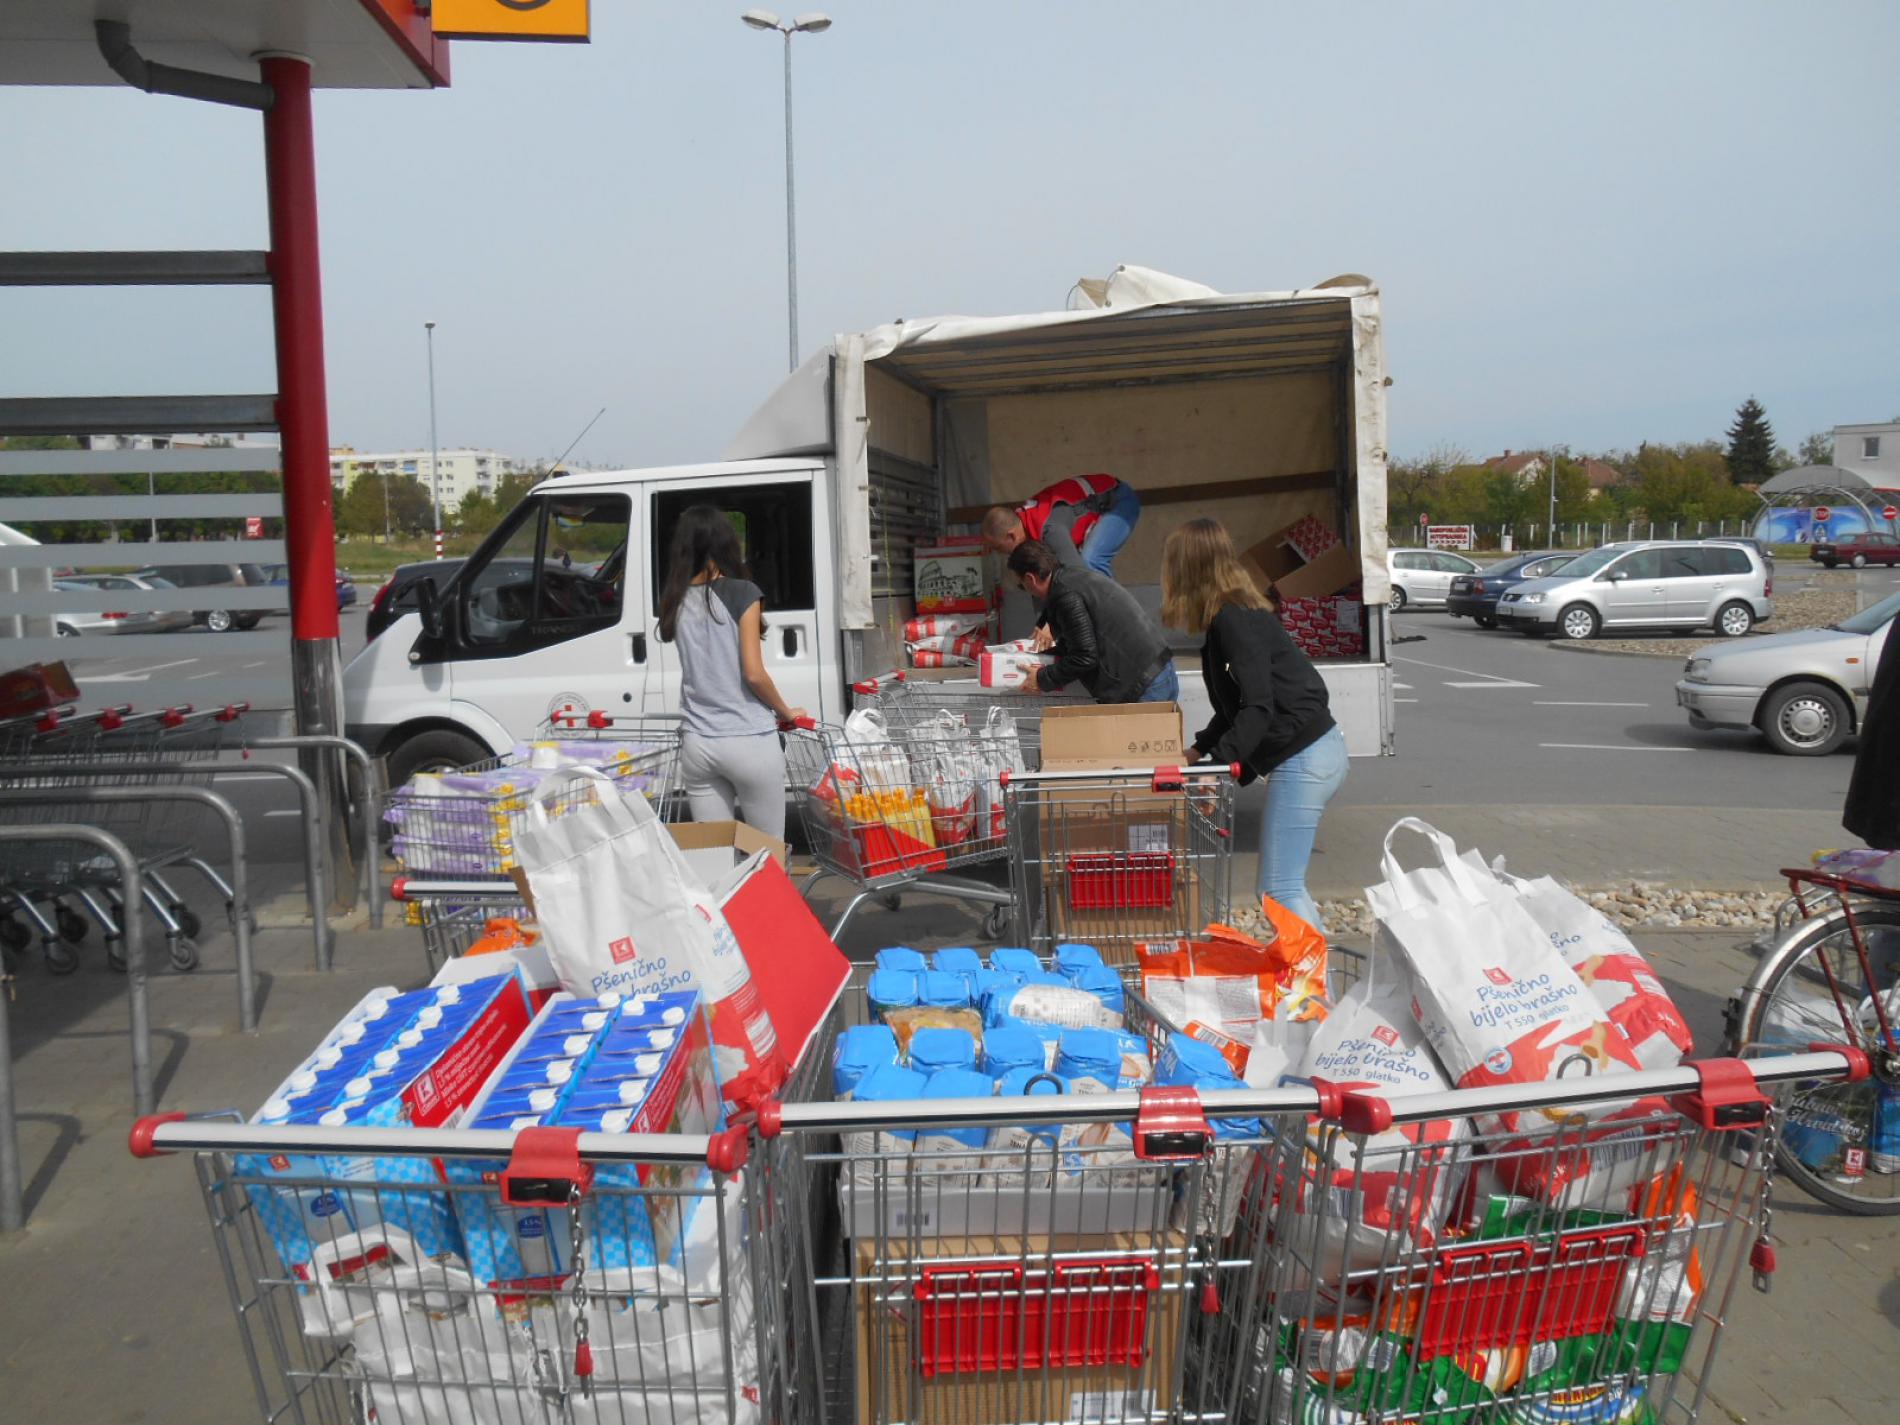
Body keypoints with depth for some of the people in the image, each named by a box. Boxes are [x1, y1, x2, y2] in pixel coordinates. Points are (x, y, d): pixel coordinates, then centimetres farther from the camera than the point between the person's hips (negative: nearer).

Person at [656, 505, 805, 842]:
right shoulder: (741, 593, -9)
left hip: (697, 744, 5)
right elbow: (754, 673, -11)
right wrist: (786, 712, 2)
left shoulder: (676, 601, 6)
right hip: (749, 741, -5)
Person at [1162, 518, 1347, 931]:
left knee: (1279, 887, -10)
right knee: (1288, 882, 15)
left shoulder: (1233, 619, -16)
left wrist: (1215, 763, -27)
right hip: (1316, 748, 10)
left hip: (1303, 756, -10)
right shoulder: (1238, 612, 14)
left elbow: (1258, 707, -24)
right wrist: (1199, 750, 22)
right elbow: (1238, 704, 22)